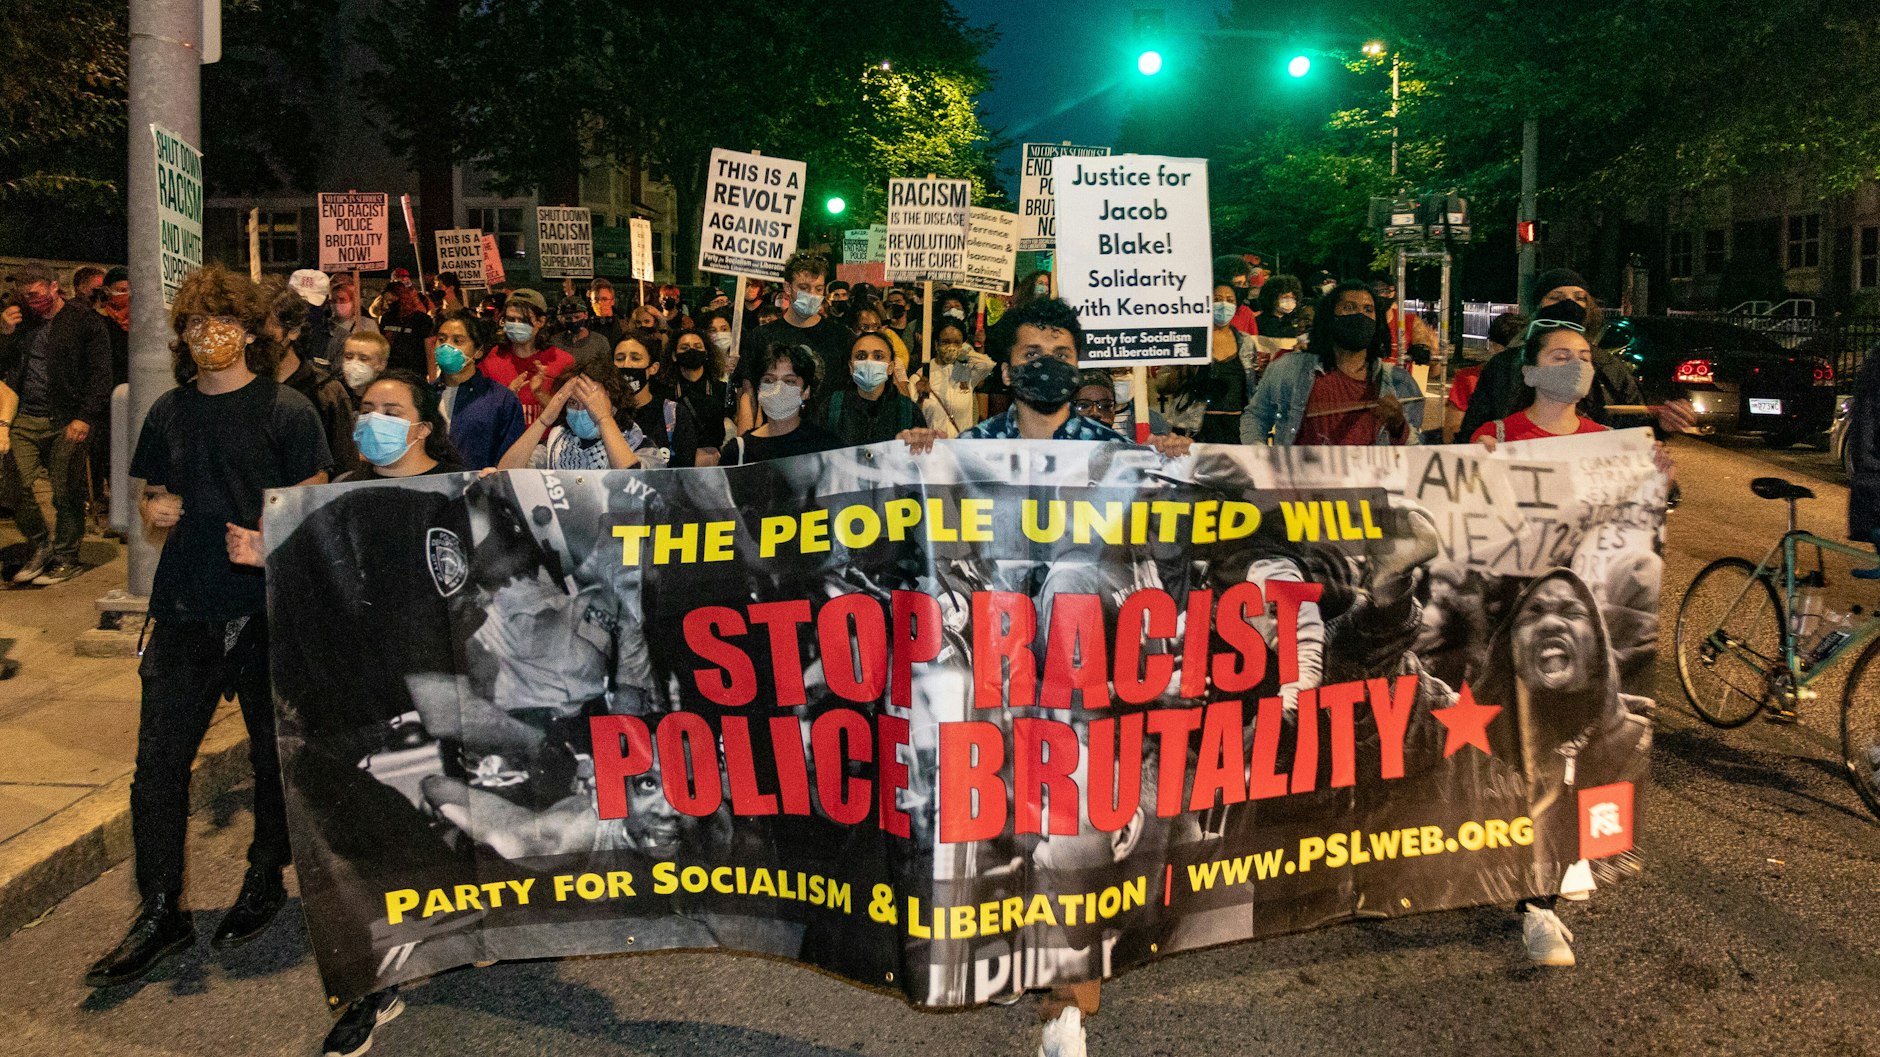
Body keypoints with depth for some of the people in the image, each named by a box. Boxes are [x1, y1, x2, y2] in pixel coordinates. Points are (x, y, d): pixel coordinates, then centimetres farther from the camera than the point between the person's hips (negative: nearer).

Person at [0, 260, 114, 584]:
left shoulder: (85, 321, -1)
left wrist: (84, 417, -12)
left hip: (67, 422, -4)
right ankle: (39, 546, 17)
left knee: (67, 493, -1)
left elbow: (100, 373, -4)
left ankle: (66, 558, 12)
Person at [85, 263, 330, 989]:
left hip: (268, 610, -4)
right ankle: (161, 912, 12)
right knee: (158, 759, 2)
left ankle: (265, 882, 30)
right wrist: (155, 511, -2)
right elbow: (155, 498, 20)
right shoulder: (169, 413, 10)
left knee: (274, 753, 10)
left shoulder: (286, 411, -4)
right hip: (186, 609, 4)